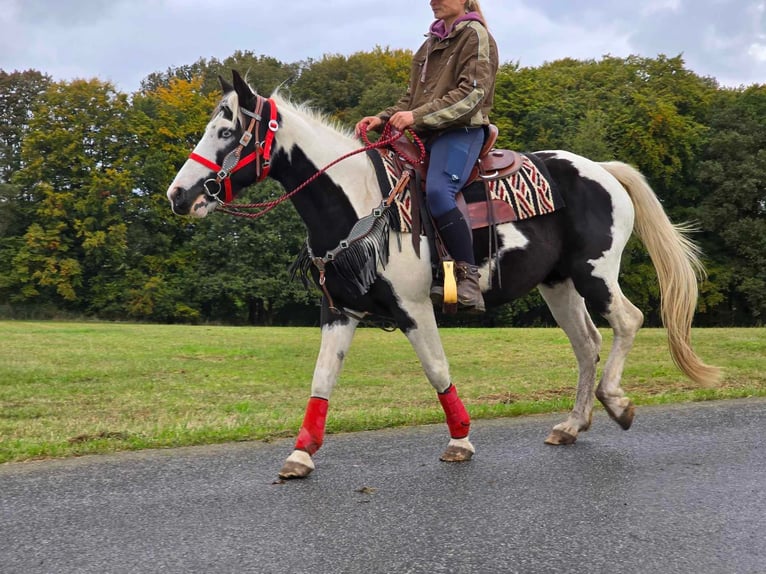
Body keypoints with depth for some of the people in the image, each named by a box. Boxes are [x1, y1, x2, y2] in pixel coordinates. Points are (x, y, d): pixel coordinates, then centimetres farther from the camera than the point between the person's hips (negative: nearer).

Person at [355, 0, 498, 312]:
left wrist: (418, 116, -22)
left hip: (461, 131, -9)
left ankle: (468, 278, -28)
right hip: (423, 134, 9)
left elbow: (471, 93, -15)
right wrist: (384, 118, 4)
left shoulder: (475, 36, -2)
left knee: (437, 192, -33)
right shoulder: (431, 43, 21)